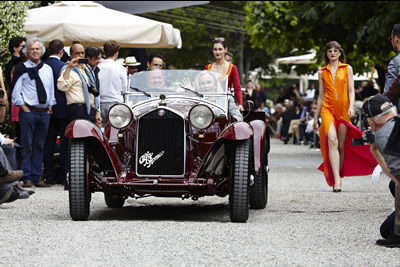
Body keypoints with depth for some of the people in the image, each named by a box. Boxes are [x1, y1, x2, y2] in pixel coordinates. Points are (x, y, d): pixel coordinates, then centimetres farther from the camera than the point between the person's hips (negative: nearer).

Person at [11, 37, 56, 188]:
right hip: (29, 111, -5)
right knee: (27, 146, -5)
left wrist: (50, 107, 7)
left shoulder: (47, 69, 14)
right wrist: (26, 110, -10)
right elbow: (15, 92, -4)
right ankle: (26, 178, -3)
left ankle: (36, 178, 11)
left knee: (39, 146, 7)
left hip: (45, 113, 5)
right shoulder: (22, 68, -1)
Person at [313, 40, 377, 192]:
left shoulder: (347, 69, 10)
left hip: (343, 110, 1)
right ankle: (336, 180, -28)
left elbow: (351, 91, 5)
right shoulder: (322, 72, 13)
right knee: (332, 140, -21)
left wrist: (351, 107, -12)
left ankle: (338, 177, 15)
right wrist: (316, 117, 16)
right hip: (327, 109, -1)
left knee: (341, 145, 0)